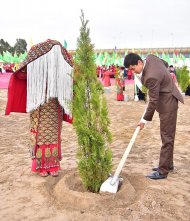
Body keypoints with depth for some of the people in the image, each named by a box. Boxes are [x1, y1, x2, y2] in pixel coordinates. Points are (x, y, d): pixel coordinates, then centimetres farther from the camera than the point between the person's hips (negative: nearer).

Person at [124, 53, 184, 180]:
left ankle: (163, 171, 4)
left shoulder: (151, 77, -31)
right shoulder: (150, 58, -4)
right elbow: (165, 64, 16)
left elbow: (153, 101, -24)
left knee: (167, 137, -4)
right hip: (166, 100, 10)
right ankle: (168, 164, 30)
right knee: (167, 135, 17)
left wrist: (145, 119, -15)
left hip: (167, 103, -10)